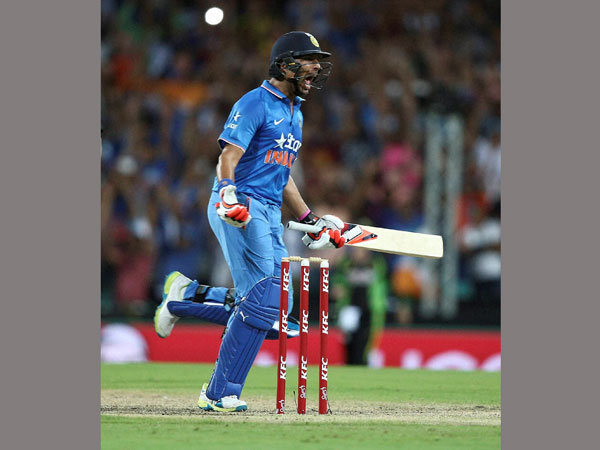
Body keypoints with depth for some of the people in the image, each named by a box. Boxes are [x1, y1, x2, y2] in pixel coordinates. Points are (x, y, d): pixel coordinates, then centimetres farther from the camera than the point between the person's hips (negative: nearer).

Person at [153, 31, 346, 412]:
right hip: (240, 208, -9)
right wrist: (229, 195, -34)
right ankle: (220, 393, -10)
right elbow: (228, 157, -16)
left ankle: (187, 295, 14)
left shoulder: (295, 113, 22)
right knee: (264, 299, -16)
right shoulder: (256, 103, -6)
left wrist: (312, 221, 25)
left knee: (272, 303, 1)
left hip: (270, 213, 9)